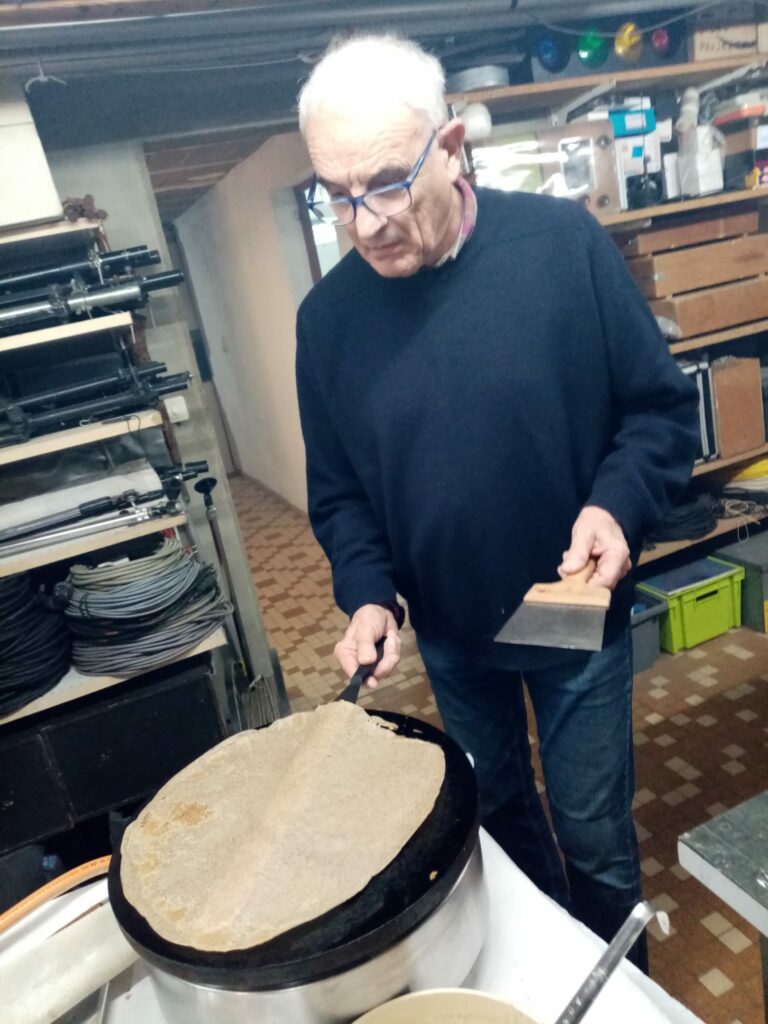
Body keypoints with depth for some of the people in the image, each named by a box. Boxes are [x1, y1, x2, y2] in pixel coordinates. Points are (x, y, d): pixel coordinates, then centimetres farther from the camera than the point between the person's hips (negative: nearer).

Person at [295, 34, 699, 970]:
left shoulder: (563, 244, -16)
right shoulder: (327, 316, -7)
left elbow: (661, 407, -8)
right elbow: (337, 489, 1)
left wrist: (617, 504, -25)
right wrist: (367, 594, -13)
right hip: (448, 637, 3)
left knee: (594, 834, 15)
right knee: (499, 813, 25)